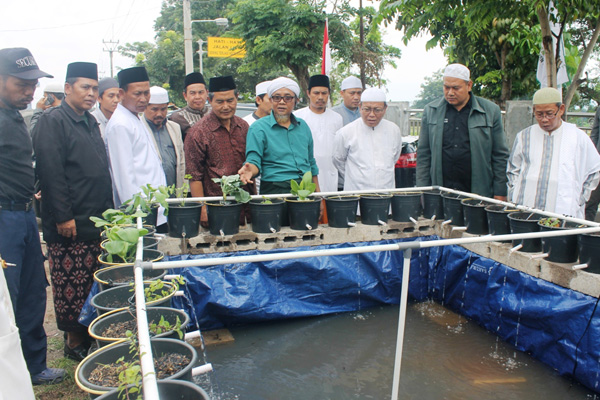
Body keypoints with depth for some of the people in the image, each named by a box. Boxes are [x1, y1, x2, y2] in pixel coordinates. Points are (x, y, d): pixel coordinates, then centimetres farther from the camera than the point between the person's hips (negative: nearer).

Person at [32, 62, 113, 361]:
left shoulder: (90, 122, 17)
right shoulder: (52, 122, -9)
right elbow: (51, 173, -17)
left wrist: (107, 209, 18)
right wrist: (63, 217, -19)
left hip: (96, 221, 8)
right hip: (70, 224, -8)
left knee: (94, 283, 14)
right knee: (71, 285, 1)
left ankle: (91, 334, 27)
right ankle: (74, 341, 15)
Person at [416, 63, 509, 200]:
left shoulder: (491, 111, 4)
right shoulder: (430, 111, 7)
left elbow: (500, 156, 5)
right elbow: (423, 154, 8)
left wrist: (500, 193, 1)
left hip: (479, 194, -1)